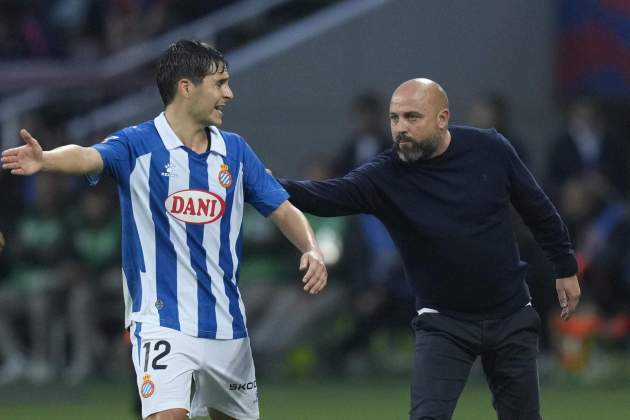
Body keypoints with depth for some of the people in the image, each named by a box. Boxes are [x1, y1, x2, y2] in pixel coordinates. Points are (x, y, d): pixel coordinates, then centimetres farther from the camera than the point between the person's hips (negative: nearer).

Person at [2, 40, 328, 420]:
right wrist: (45, 160, -52)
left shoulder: (235, 151, 7)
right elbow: (88, 157, -29)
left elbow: (284, 210, 11)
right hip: (163, 322, -5)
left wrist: (312, 250, -11)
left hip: (227, 325, 6)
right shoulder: (138, 145, -9)